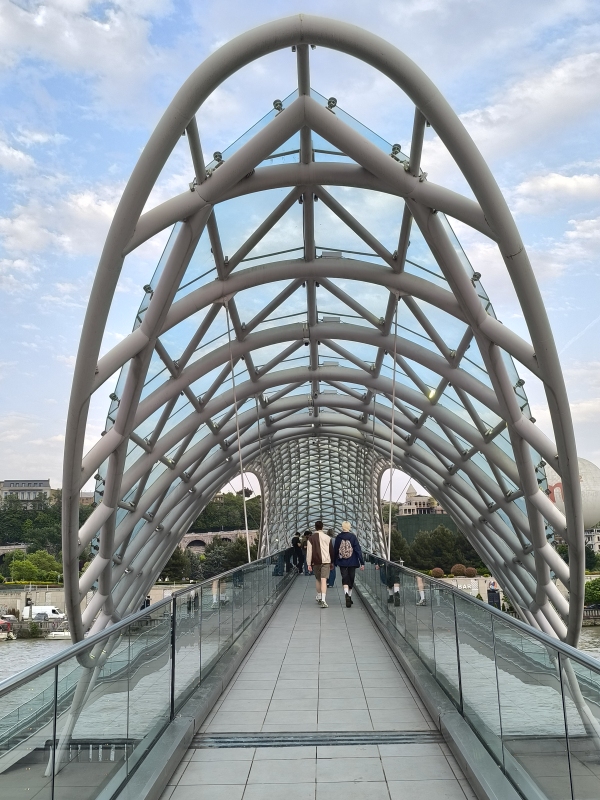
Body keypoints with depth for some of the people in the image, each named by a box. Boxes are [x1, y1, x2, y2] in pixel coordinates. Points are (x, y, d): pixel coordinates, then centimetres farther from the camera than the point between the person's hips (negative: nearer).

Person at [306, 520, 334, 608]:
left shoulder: (311, 538, 0)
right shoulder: (327, 538, 4)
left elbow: (309, 552, -3)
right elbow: (331, 551, 9)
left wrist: (309, 564, -1)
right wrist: (332, 563, 18)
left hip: (316, 562, 1)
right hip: (326, 561, -1)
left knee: (318, 580, 18)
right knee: (323, 580, -9)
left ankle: (319, 597, 31)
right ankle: (323, 600, -21)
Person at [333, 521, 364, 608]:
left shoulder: (338, 537, -3)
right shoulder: (353, 537, -7)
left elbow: (335, 550, 4)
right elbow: (358, 549, -8)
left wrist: (334, 562, 16)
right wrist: (362, 562, -6)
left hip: (342, 562, 0)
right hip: (352, 562, 0)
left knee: (345, 580, -2)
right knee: (351, 579, 14)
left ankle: (347, 594, -27)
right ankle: (349, 597, 26)